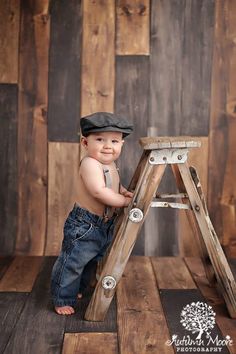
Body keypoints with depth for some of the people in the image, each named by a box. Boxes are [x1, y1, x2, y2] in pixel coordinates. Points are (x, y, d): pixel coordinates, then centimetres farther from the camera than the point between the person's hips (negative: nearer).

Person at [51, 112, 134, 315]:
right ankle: (63, 300, 19)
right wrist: (124, 201, -24)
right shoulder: (90, 163, -24)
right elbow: (99, 191, -34)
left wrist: (123, 191, 1)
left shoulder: (110, 163, 6)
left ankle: (77, 290, 45)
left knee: (93, 261, 25)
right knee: (72, 262, 1)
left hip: (105, 226, 10)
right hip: (84, 226, -10)